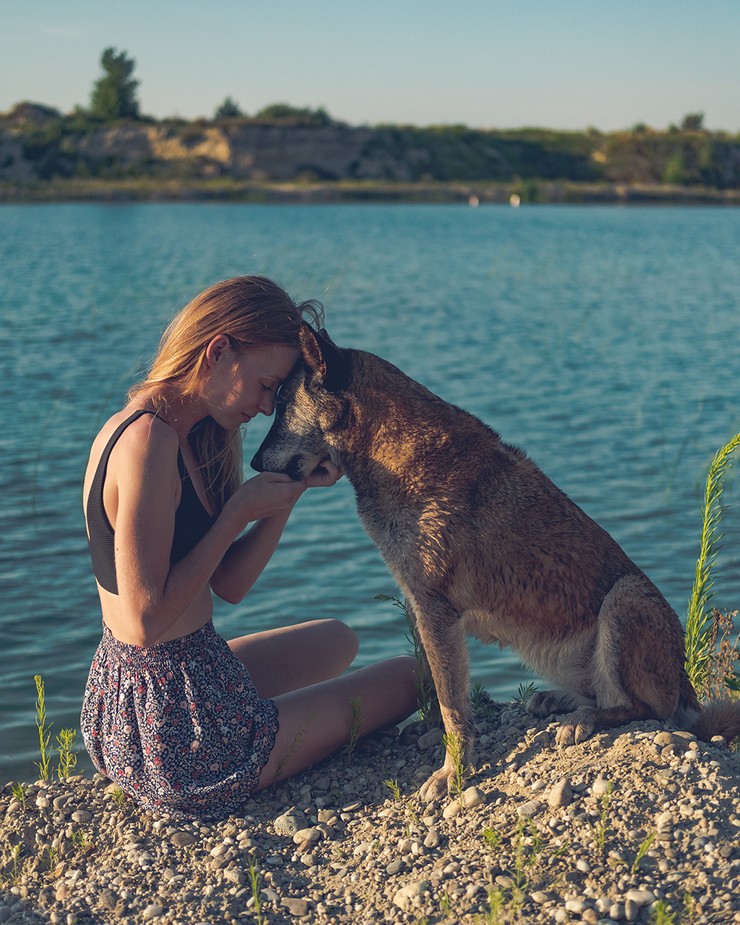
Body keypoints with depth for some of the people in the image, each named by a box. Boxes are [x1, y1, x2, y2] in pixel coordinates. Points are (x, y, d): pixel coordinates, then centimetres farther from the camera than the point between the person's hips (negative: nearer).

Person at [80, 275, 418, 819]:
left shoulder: (178, 433, 7)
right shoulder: (149, 441, -23)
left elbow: (229, 584, 7)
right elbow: (146, 621, -26)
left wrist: (291, 488, -4)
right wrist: (239, 511, -19)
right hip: (175, 733, -10)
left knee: (338, 640, 33)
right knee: (405, 678, 8)